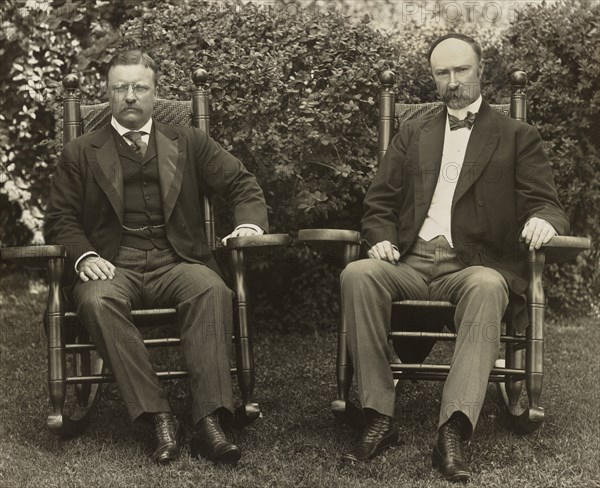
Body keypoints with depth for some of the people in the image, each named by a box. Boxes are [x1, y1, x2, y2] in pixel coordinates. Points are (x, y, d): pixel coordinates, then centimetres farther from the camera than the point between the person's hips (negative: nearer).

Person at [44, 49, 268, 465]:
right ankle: (159, 419, -34)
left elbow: (242, 184, 16)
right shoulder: (80, 154, 16)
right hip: (114, 266, 0)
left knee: (213, 290, -34)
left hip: (176, 262, 1)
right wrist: (84, 256, -9)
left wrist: (249, 223, -6)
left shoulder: (189, 143, 18)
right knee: (97, 301, -36)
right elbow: (60, 219, 12)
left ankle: (209, 421, -37)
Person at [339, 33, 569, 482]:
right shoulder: (413, 135, 23)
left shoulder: (518, 137, 15)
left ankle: (453, 433, -41)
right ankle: (380, 419, -26)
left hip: (476, 266, -2)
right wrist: (382, 239, -3)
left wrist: (543, 221, -19)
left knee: (487, 288, -38)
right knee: (358, 274, -30)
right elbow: (379, 203, 19)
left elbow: (546, 204, 6)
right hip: (411, 263, 3)